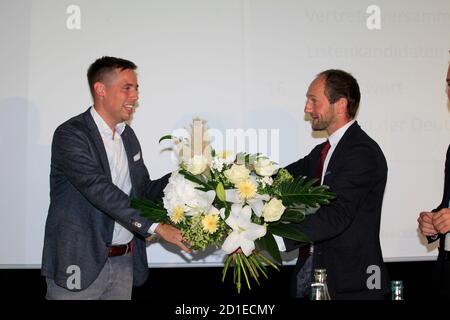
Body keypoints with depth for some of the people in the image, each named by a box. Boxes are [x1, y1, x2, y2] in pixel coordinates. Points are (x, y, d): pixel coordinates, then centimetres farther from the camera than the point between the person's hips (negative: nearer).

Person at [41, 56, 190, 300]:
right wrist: (156, 226, -27)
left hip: (123, 263, 7)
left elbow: (144, 190, 15)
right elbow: (100, 190, -24)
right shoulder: (70, 135, -13)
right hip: (79, 264, -7)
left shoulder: (127, 135, 12)